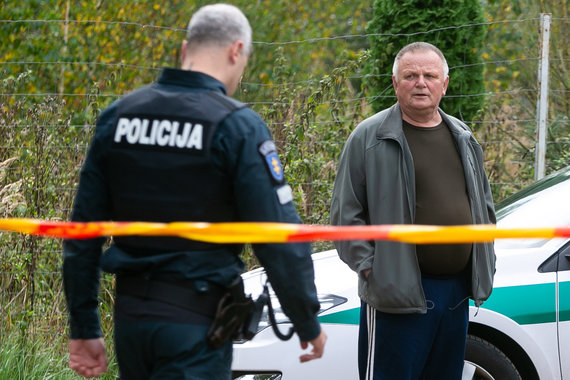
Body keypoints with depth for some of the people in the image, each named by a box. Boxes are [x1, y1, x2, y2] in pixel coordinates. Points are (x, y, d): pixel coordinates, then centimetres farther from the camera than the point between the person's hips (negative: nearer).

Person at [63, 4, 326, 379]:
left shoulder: (117, 116, 6)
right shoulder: (238, 126, -11)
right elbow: (278, 239, -13)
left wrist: (84, 328, 14)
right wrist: (308, 324, 0)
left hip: (130, 319, 6)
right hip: (196, 323, -6)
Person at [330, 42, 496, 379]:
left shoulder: (463, 138, 14)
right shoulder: (369, 138, -5)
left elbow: (484, 205, 24)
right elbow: (346, 214, -5)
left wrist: (485, 261, 14)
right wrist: (369, 267, -11)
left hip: (457, 290, 6)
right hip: (398, 291, -6)